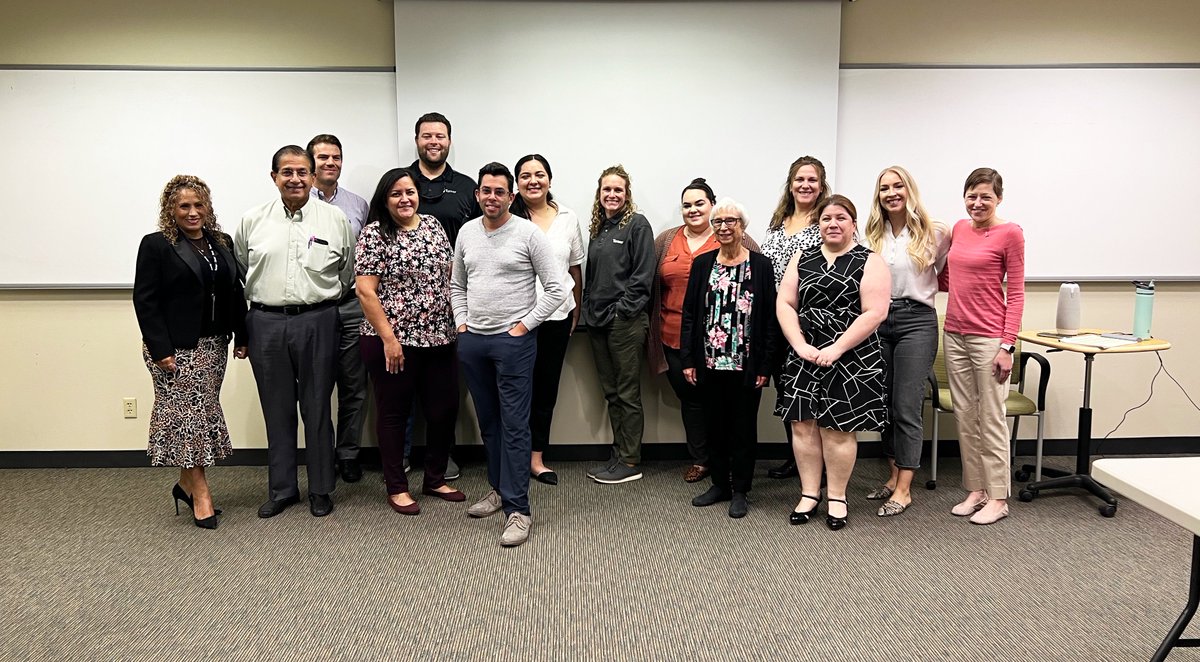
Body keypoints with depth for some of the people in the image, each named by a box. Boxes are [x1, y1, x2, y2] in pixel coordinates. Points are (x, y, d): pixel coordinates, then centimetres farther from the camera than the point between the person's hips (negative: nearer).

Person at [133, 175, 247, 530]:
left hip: (214, 345, 6)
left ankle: (187, 483, 24)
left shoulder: (222, 243, 11)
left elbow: (236, 292, 12)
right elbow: (145, 301, -9)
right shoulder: (156, 246, -5)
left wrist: (241, 336, 7)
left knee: (204, 412, 10)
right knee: (186, 413, -2)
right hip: (176, 349, -5)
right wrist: (160, 350, -15)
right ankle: (200, 493, 5)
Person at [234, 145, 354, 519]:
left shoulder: (335, 219, 3)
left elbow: (348, 273, 10)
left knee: (317, 409, 6)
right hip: (266, 323, 2)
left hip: (318, 322, -1)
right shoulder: (252, 221, 6)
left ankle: (321, 490, 18)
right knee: (277, 410, 10)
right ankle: (281, 489, 23)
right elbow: (238, 273, 14)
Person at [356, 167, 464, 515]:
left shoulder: (434, 226, 9)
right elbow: (366, 291, -12)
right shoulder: (374, 234, -7)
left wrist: (457, 321, 8)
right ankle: (396, 487, 20)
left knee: (444, 410, 10)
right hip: (393, 340, -5)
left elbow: (450, 276, 15)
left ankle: (436, 479, 28)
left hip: (439, 338, 6)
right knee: (394, 413, 7)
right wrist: (388, 338, -16)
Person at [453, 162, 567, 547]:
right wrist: (461, 322, 8)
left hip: (513, 341, -5)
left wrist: (524, 326, -10)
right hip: (472, 341, 6)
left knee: (514, 425, -5)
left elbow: (556, 289, -8)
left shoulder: (528, 234, -7)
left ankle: (517, 509, -1)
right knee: (488, 421, 15)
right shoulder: (466, 233, 9)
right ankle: (499, 489, 30)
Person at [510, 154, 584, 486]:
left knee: (547, 386, 11)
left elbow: (575, 268, 13)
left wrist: (576, 310, 13)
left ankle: (537, 457, 23)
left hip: (557, 316, 4)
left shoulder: (568, 218, 7)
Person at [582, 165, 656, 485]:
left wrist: (622, 309, -15)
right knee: (611, 392, 12)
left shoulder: (637, 225, -5)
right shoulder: (597, 228, 16)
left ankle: (630, 462, 7)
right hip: (598, 322, 7)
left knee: (628, 393, -1)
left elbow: (643, 275, -12)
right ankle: (618, 455, 21)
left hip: (626, 322, -7)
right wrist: (589, 309, 9)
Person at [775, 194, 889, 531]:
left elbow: (874, 312, -11)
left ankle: (837, 497, 16)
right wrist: (800, 345, -8)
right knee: (803, 425, 4)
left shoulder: (869, 262, -1)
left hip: (850, 359, -3)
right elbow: (784, 304, 5)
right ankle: (809, 493, 17)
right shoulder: (802, 260, 11)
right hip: (804, 357, 4)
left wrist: (836, 349, -16)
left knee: (838, 428, 0)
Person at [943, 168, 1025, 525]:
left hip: (989, 337, -6)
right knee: (964, 417, 10)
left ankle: (998, 498, 12)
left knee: (990, 419, 1)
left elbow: (1016, 293, -8)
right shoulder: (959, 228, 10)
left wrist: (1008, 345, -12)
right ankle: (975, 489, 21)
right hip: (955, 334, 6)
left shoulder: (1010, 233, -6)